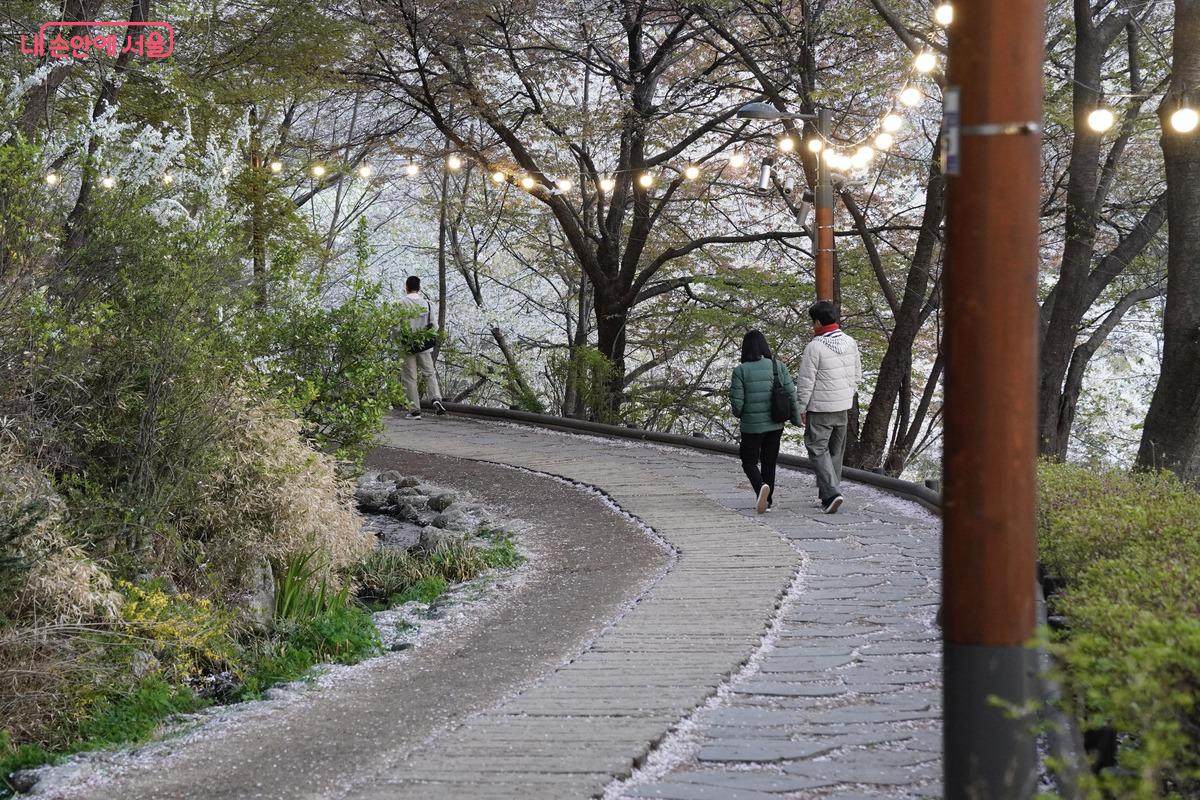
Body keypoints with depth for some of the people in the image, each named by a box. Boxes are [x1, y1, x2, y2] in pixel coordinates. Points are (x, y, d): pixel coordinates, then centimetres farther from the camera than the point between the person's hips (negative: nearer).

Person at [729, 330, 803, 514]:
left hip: (751, 426, -3)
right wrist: (796, 419, 10)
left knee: (750, 461, 9)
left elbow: (736, 402, -12)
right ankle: (768, 500, 22)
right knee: (769, 461, 17)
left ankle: (761, 486, -18)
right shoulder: (778, 367, -3)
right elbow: (791, 395, -2)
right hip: (775, 425, 3)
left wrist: (740, 415, 10)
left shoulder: (740, 371, -12)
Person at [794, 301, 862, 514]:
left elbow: (805, 381, -14)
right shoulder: (851, 343, 4)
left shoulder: (815, 347, -18)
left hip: (820, 408, -7)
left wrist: (802, 408, -5)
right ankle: (827, 492, 26)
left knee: (818, 449, 0)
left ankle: (831, 492, -13)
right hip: (843, 407, 7)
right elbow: (857, 376, 12)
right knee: (836, 450, 17)